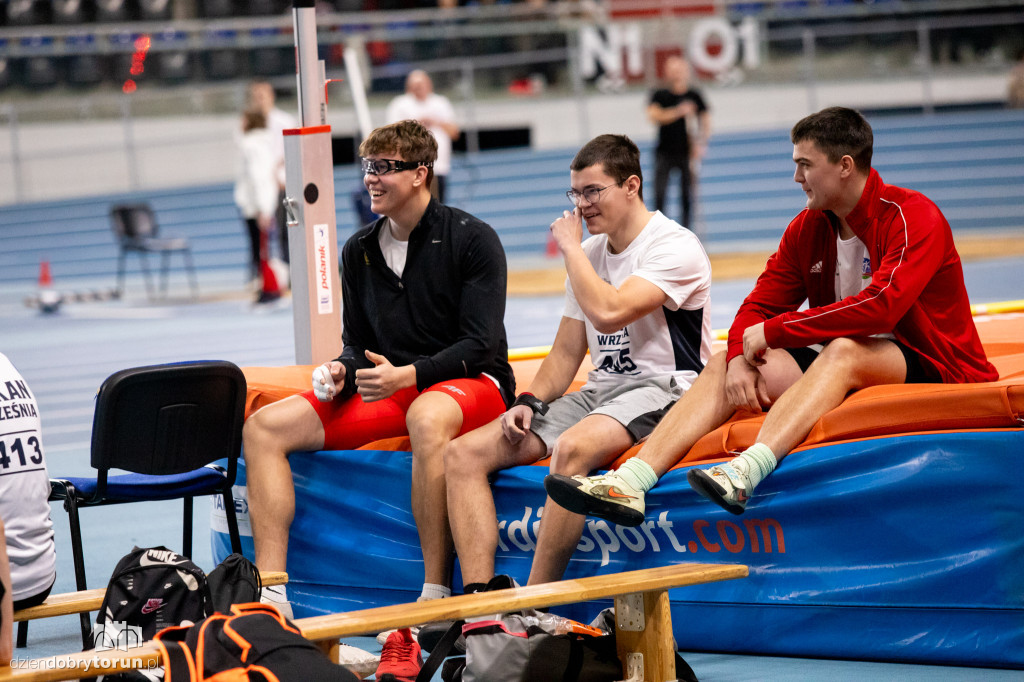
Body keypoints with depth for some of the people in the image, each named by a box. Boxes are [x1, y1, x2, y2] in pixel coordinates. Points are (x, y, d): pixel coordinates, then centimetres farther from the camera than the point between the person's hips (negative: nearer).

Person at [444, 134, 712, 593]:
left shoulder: (674, 246, -10)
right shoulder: (590, 254, 17)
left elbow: (607, 312, -24)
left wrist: (570, 247, -10)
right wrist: (530, 402, 0)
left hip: (660, 389, -8)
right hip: (599, 391, 8)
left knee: (572, 447, -39)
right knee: (464, 454, -9)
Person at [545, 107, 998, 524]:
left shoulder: (913, 217, -15)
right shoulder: (807, 229, 8)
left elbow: (880, 307, -28)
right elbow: (759, 307, 7)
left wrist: (773, 331, -22)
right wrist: (740, 358, -17)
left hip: (932, 369, -7)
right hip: (841, 369, 7)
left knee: (844, 350, -37)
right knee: (726, 364, -10)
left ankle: (744, 473, -57)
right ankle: (630, 482, -28)